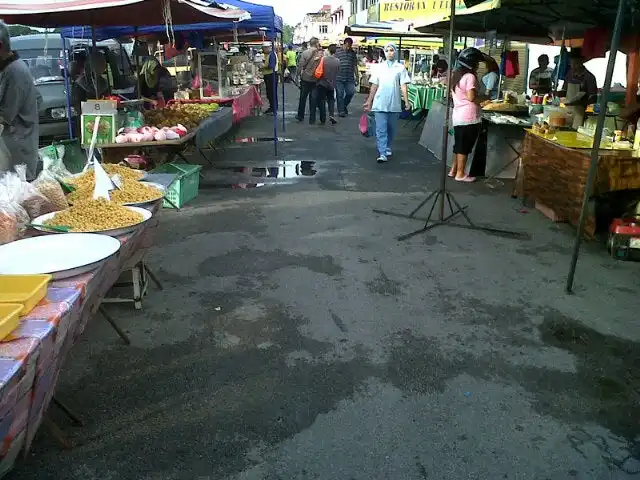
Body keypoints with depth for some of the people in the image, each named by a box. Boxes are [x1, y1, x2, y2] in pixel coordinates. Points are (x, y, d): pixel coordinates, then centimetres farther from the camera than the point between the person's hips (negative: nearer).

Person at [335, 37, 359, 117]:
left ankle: (344, 105, 21)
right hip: (339, 78, -2)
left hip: (350, 78, 2)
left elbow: (355, 66, 14)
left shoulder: (353, 53, 11)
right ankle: (341, 111, 8)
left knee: (351, 92, -4)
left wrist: (356, 78, 10)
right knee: (340, 95, 0)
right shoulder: (338, 52, 4)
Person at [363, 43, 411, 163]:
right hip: (380, 104, 0)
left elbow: (403, 85, -2)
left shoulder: (400, 68, 4)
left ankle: (388, 148, 31)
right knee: (381, 130, -9)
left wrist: (406, 101, -11)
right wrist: (369, 101, 12)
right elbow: (374, 86, 12)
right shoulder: (379, 67, 8)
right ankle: (382, 154, -13)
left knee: (391, 129, 12)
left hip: (394, 104, 0)